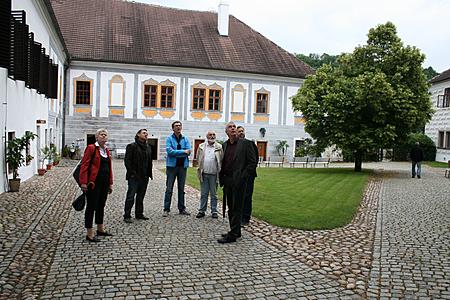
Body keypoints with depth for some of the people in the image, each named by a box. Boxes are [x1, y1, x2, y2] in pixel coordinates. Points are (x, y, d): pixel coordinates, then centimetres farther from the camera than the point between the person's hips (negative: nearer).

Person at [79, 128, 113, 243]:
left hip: (104, 183, 8)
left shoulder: (107, 150, 15)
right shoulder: (91, 148, -8)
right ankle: (90, 234, 7)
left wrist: (110, 183, 17)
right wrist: (83, 182, -18)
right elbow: (84, 166, -12)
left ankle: (100, 229, 32)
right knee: (91, 207, 0)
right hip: (93, 183, -8)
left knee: (101, 206, 18)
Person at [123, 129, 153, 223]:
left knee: (141, 196, 13)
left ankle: (139, 214, 23)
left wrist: (149, 173, 11)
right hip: (134, 176, -6)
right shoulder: (132, 146, -4)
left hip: (144, 176, 6)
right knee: (131, 196, -5)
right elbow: (127, 160, -8)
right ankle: (127, 216, 1)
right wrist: (132, 173, -14)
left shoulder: (148, 147, 15)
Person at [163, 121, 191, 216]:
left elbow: (188, 152, -4)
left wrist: (175, 153, -12)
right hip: (172, 166, -3)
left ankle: (182, 209, 19)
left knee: (181, 189, 11)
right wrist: (183, 152, -15)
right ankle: (166, 209, 5)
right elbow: (169, 151, -15)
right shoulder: (169, 138, -1)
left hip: (183, 166, 3)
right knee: (169, 189, -2)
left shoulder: (185, 139, 8)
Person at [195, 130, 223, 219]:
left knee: (214, 194, 7)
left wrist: (219, 171, -6)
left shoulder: (219, 147, 0)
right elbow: (198, 158, 12)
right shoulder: (201, 146, 7)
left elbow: (222, 160, 0)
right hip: (204, 174, 2)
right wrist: (200, 168, 3)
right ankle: (202, 211, 16)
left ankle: (214, 211, 15)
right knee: (203, 194, 8)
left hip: (214, 174, -2)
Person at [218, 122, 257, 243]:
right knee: (231, 208, 13)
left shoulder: (245, 143, -5)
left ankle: (232, 235, 2)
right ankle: (235, 231, 24)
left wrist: (242, 177, -13)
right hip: (227, 180, 6)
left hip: (238, 181, -6)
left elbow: (253, 162, -7)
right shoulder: (224, 145, 12)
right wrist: (221, 177, 8)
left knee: (236, 208, -3)